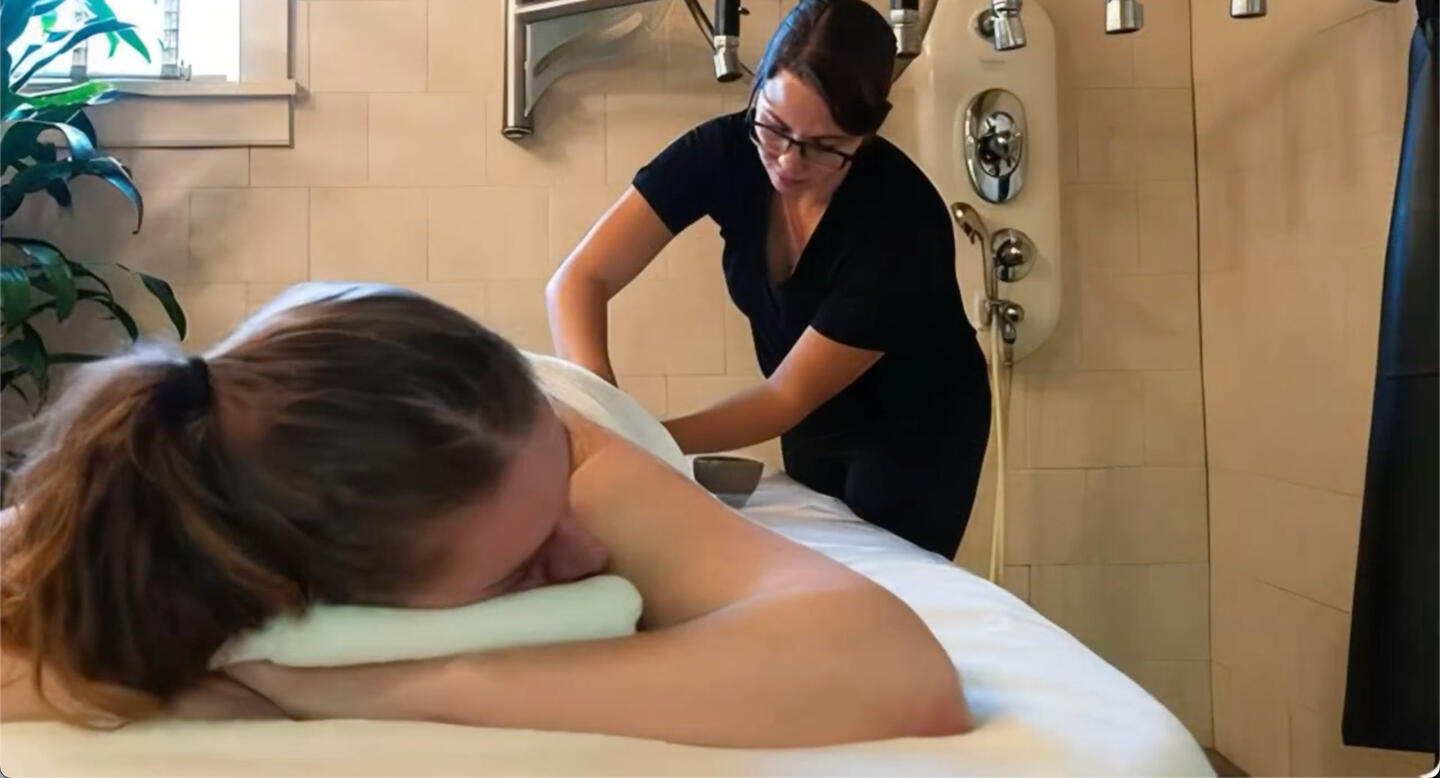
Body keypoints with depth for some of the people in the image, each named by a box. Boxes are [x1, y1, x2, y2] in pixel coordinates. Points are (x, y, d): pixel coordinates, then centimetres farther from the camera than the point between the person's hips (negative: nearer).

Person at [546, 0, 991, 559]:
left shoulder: (904, 221, -32)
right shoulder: (725, 150, -22)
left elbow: (787, 395, -29)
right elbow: (579, 280, -26)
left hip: (915, 430, -4)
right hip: (816, 423, 4)